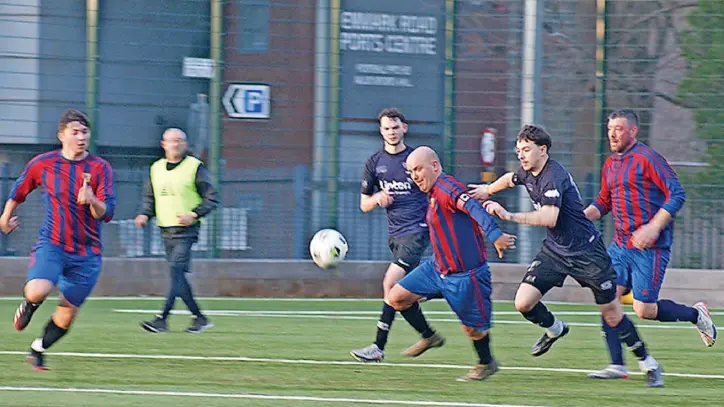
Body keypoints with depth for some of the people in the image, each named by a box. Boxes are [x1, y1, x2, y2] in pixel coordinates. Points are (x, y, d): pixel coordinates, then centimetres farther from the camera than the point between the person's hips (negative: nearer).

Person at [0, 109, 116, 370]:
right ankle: (29, 305, 10)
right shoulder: (42, 164, -1)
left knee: (67, 315, 5)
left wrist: (92, 200, -31)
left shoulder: (100, 168, -3)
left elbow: (106, 213, -10)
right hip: (51, 244, -1)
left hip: (87, 252, 1)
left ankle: (38, 350, 33)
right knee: (37, 292, -28)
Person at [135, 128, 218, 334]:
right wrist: (145, 215, 3)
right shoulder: (156, 168, 13)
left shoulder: (195, 167, -4)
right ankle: (200, 318, 18)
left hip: (186, 231, -6)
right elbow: (149, 197, 23)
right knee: (178, 276, 7)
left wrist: (194, 214, -18)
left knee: (176, 270, -17)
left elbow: (211, 199, -4)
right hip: (166, 230, 6)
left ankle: (162, 319, -23)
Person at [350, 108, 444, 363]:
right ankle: (429, 336, 29)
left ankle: (379, 347, -16)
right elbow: (364, 205, 13)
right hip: (395, 234, 6)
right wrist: (378, 199, -8)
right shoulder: (374, 163, 9)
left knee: (391, 283, -17)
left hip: (417, 230, -6)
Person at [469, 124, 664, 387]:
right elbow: (511, 179, 29)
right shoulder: (527, 173, 2)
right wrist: (487, 190, 40)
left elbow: (549, 217, -39)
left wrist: (510, 216, -39)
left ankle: (647, 363, 17)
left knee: (612, 313, 0)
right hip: (555, 250, 7)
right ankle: (554, 329, 23)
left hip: (586, 251, -7)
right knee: (523, 303, -8)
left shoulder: (553, 176, -25)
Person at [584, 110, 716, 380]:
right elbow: (603, 203, 24)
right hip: (621, 244, 7)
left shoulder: (647, 158, -10)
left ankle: (696, 314, 20)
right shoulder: (610, 165, 14)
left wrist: (653, 228, -23)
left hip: (650, 247, -7)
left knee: (644, 310, -7)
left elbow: (677, 194, -14)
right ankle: (617, 365, -3)